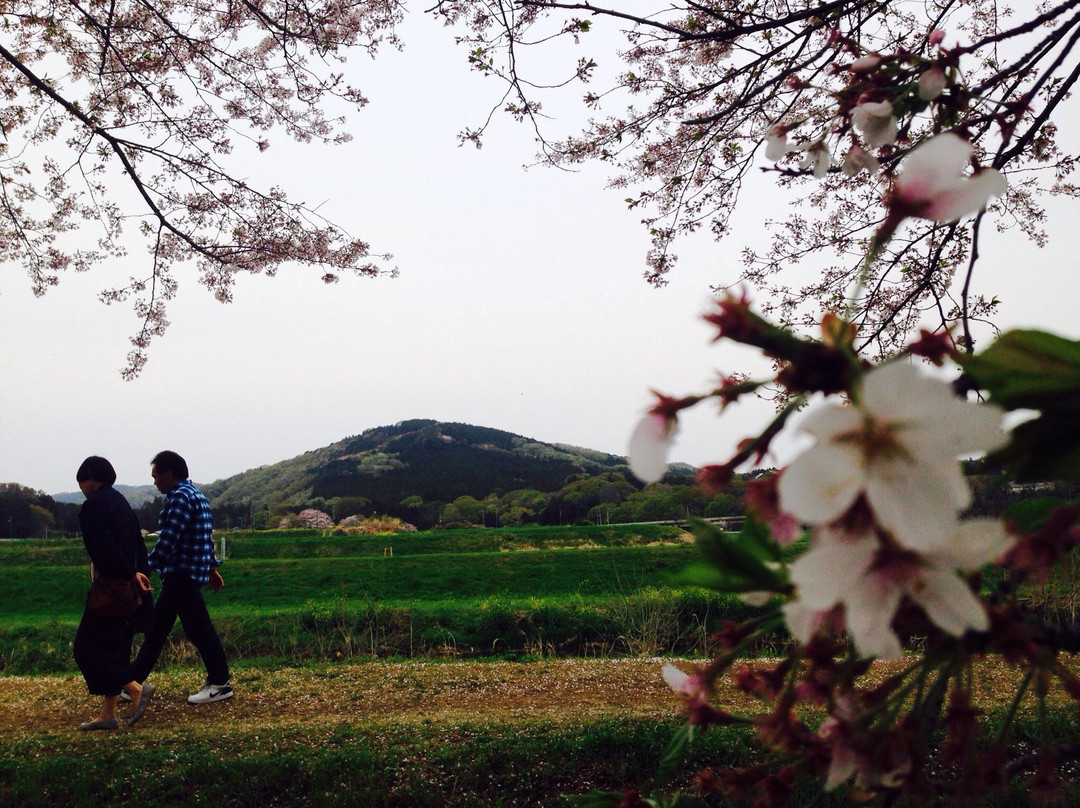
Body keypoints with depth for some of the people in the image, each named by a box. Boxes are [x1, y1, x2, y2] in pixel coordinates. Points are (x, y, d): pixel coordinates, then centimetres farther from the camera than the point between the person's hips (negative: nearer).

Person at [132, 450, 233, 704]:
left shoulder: (181, 497, -15)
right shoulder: (194, 494, 17)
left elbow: (168, 540, -23)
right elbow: (205, 538, 21)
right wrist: (212, 568, 24)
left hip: (182, 575, -11)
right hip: (180, 576, 11)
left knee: (199, 629, -4)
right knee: (156, 628, 14)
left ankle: (220, 684, 3)